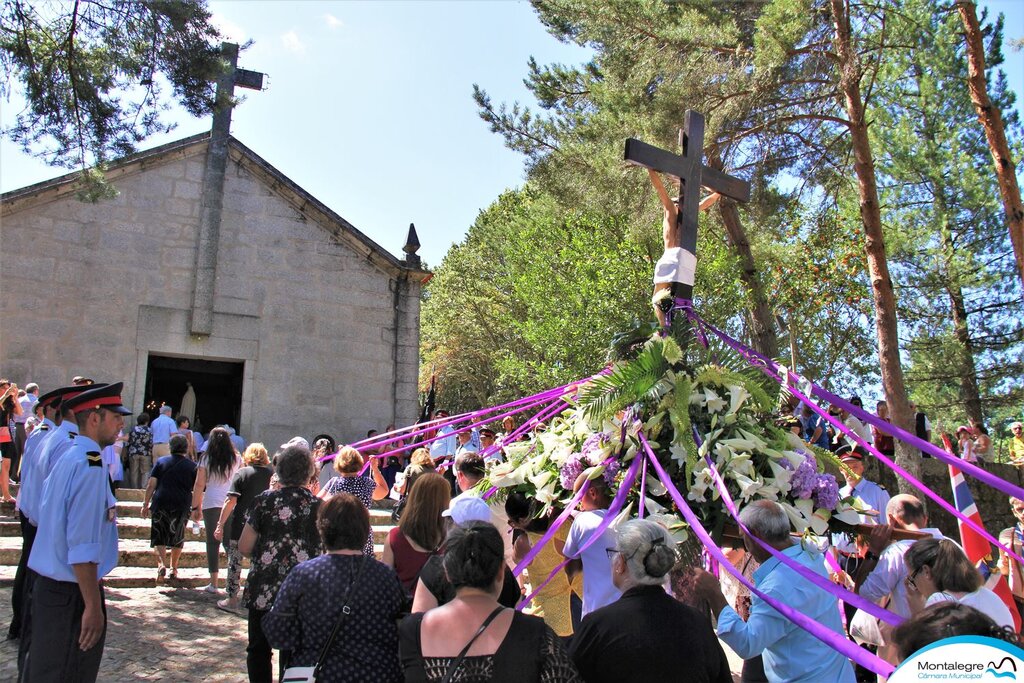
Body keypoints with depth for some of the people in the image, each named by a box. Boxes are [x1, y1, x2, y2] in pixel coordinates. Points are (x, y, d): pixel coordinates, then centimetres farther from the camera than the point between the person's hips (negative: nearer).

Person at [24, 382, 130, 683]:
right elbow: (82, 548, -24)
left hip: (49, 586, 9)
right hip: (73, 594, -9)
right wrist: (93, 607, -21)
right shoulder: (90, 466, -20)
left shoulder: (67, 459, 10)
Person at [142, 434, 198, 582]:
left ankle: (161, 563, -16)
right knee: (177, 538, 15)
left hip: (161, 504, 0)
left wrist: (146, 504, 8)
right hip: (182, 506, 1)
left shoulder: (161, 462, 6)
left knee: (159, 537, 5)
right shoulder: (192, 466, 5)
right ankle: (173, 569, 20)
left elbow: (151, 485, 2)